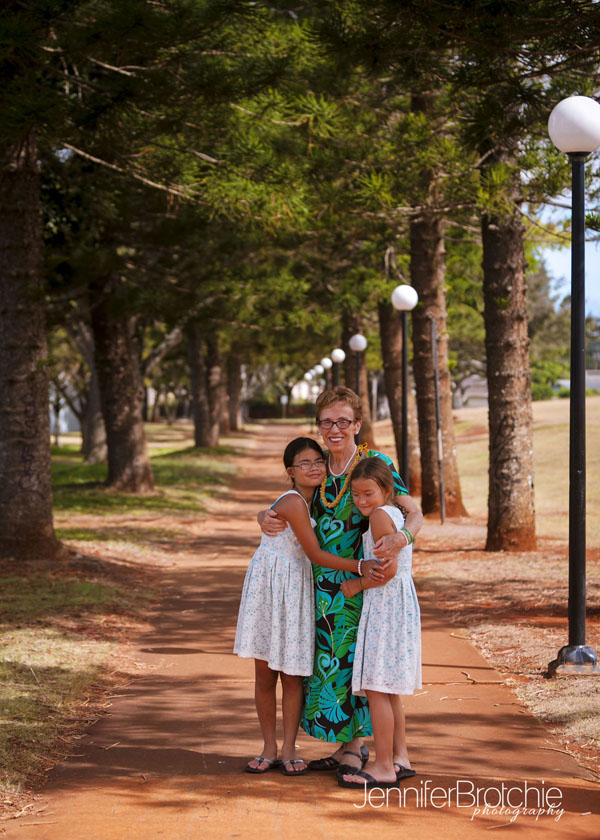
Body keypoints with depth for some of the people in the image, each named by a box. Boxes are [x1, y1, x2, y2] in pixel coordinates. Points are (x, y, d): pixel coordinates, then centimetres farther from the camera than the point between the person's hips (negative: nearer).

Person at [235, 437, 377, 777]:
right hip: (268, 586, -6)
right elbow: (316, 554, -17)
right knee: (265, 673, 2)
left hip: (296, 589, 6)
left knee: (292, 674, 3)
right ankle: (269, 748, 13)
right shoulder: (293, 502, -17)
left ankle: (289, 749, 11)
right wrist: (361, 566, -20)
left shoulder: (313, 500, 7)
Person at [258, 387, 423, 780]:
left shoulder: (376, 463, -8)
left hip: (361, 579, -5)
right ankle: (345, 745, 18)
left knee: (354, 656, -3)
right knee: (327, 656, 8)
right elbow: (290, 508, 13)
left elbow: (415, 514, -11)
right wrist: (267, 519, -12)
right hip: (322, 579, 5)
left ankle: (357, 745, 10)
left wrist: (401, 537, -33)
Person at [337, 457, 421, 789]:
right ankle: (400, 758, 22)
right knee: (388, 690, 17)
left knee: (376, 689, -7)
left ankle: (383, 768, -5)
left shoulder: (379, 516, -14)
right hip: (401, 604, 10)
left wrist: (357, 584, -9)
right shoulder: (397, 514, 14)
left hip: (384, 606, -10)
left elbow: (389, 568, -20)